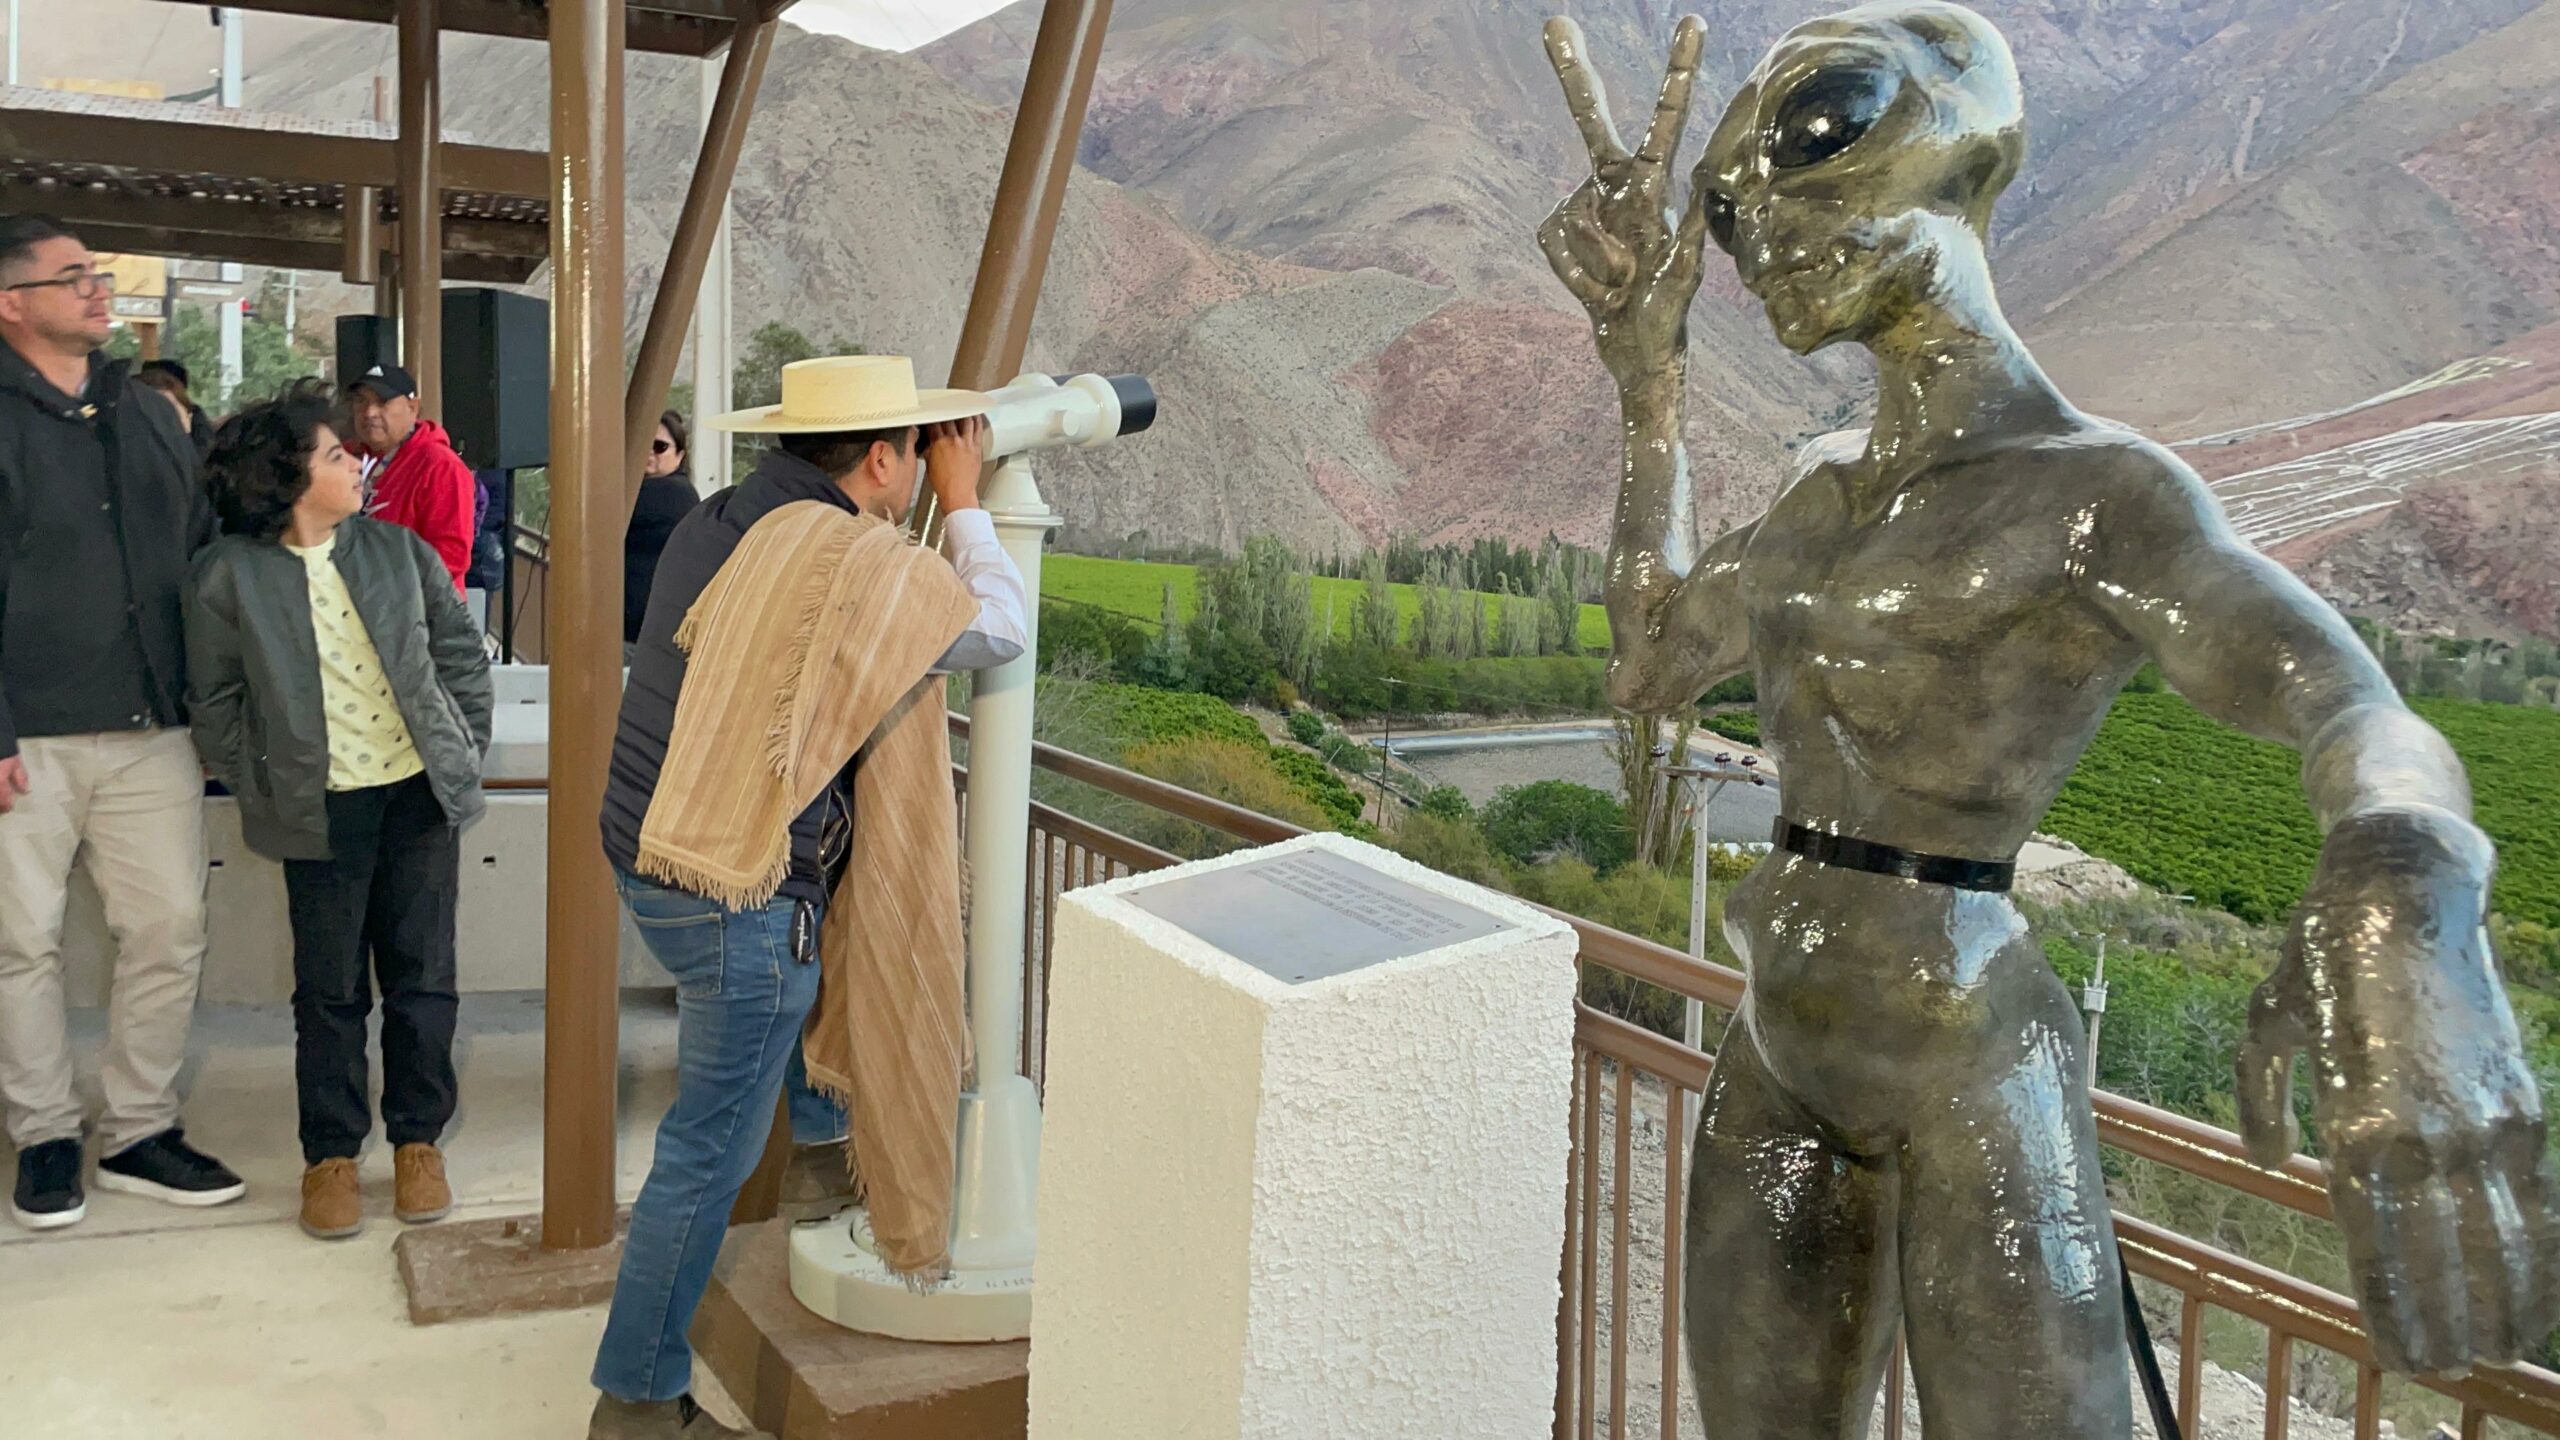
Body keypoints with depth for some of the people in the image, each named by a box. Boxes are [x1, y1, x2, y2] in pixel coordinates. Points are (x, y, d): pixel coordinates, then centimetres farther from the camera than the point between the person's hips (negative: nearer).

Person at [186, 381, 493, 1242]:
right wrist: (262, 791, -1)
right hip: (323, 811, -2)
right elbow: (212, 702, 3)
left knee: (422, 978, 8)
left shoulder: (398, 549, 3)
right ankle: (330, 1153, 22)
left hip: (420, 793, 2)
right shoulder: (231, 574, -4)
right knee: (331, 990, 6)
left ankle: (417, 1139, 23)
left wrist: (464, 755, 3)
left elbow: (461, 653, 8)